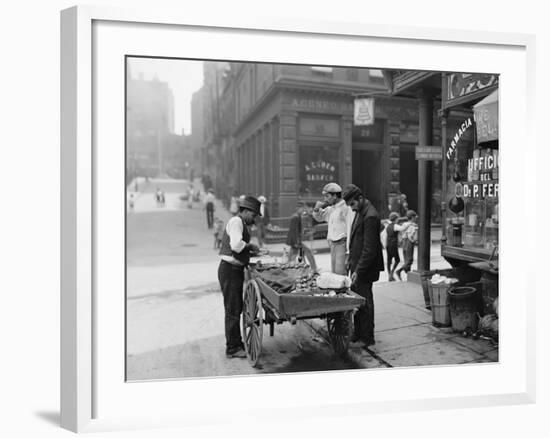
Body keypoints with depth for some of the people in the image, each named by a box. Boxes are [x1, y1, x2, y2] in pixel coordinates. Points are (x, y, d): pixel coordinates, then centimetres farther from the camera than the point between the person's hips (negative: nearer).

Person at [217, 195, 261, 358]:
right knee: (232, 310, -2)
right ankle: (232, 348, 7)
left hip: (235, 270, 11)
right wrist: (251, 246, -13)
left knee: (236, 308, 18)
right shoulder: (236, 221, -15)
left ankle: (236, 343, 31)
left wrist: (250, 252, 9)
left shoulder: (240, 223, 18)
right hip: (230, 270, -11)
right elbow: (236, 245, -29)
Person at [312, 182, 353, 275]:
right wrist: (317, 209, 7)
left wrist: (348, 251, -19)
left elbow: (350, 229, -16)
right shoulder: (330, 209, 13)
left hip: (342, 244, -8)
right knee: (334, 273, 11)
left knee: (340, 273, -13)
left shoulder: (345, 208, -13)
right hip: (333, 244, 8)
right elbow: (318, 218, 30)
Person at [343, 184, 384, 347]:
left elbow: (369, 249, -22)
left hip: (364, 268, -9)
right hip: (357, 266, 9)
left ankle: (367, 338, 12)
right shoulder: (360, 212, 10)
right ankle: (358, 333, 25)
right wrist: (350, 259, 17)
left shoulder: (370, 216, -21)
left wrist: (358, 271, -21)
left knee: (364, 302, 1)